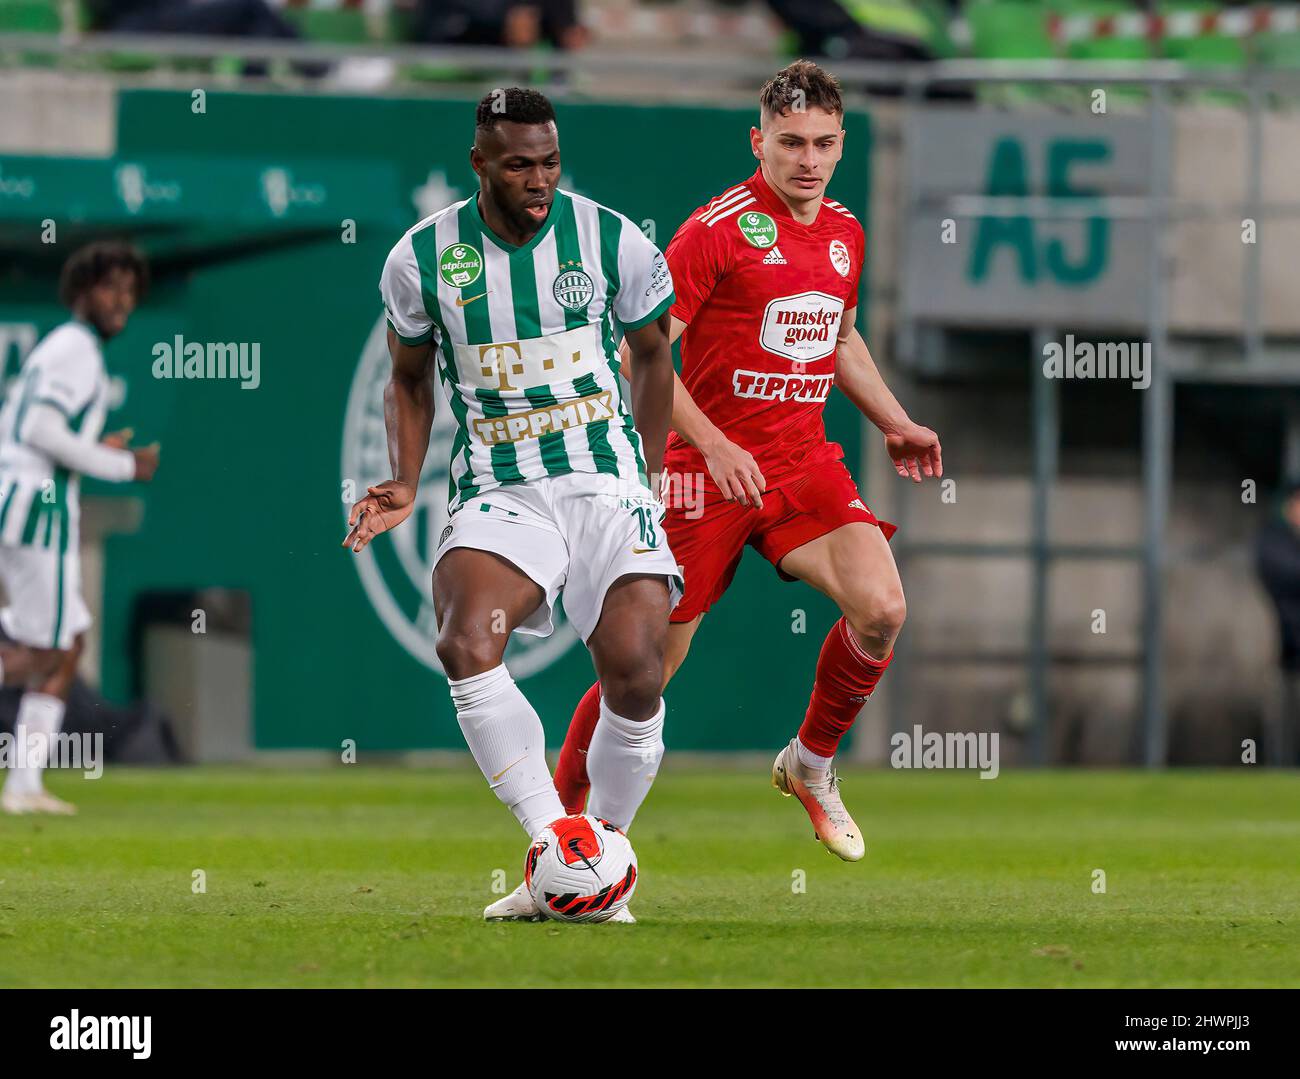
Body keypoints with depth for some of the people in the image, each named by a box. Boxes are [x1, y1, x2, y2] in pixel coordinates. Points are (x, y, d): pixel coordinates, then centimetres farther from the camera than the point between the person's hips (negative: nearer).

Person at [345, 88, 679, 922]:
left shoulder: (610, 240, -2)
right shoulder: (423, 258, 0)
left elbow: (652, 351, 16)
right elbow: (410, 378, 16)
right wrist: (406, 485, 3)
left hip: (607, 484, 0)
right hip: (498, 496, 0)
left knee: (636, 673, -17)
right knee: (466, 643, -28)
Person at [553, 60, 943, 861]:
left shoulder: (845, 234, 8)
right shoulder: (720, 230, -12)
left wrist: (895, 424, 16)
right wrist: (715, 446, -22)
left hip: (805, 464, 5)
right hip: (705, 467, -5)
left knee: (881, 609, -18)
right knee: (651, 665, -2)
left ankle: (812, 764, 7)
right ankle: (561, 818, 18)